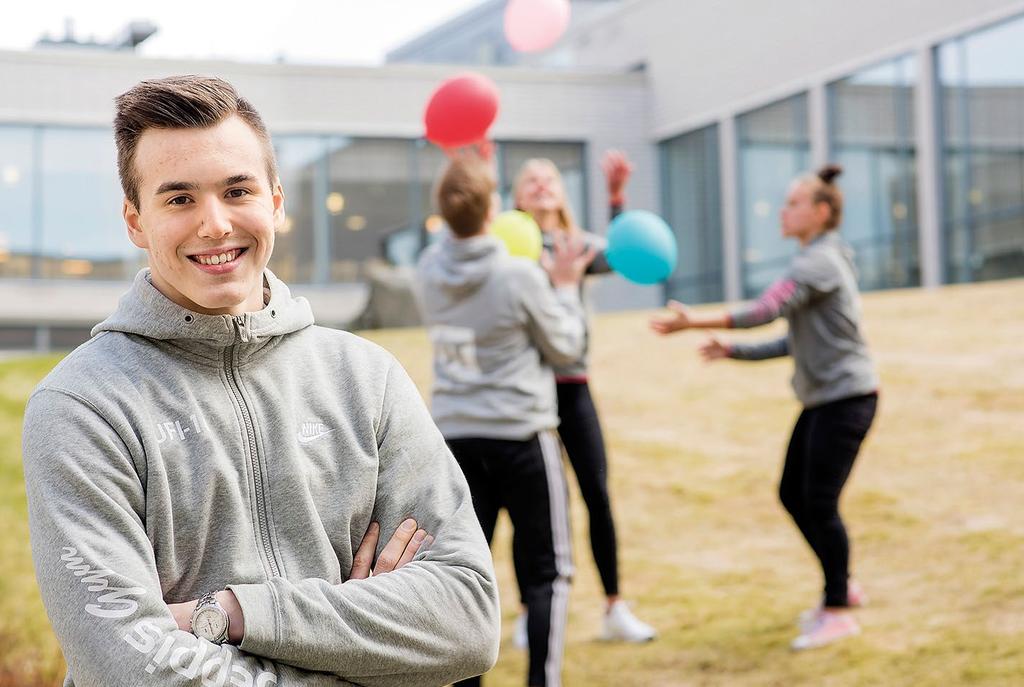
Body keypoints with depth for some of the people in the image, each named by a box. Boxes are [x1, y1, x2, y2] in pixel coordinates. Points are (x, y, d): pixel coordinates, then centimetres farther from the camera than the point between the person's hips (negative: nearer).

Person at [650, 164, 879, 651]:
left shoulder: (819, 261, -14)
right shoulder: (815, 263, 16)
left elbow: (766, 310, -27)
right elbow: (796, 341, 17)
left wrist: (697, 321, -30)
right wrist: (733, 352, 11)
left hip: (847, 397, -10)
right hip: (822, 399, 10)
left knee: (818, 503, -6)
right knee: (793, 494, 12)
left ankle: (838, 610, 6)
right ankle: (842, 587, 25)